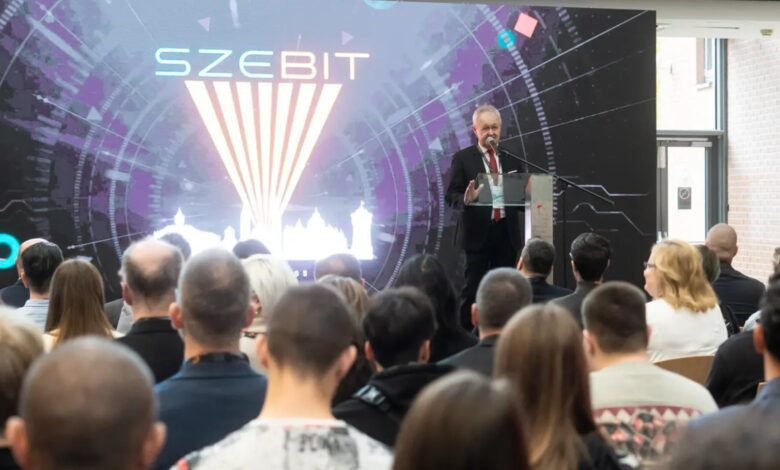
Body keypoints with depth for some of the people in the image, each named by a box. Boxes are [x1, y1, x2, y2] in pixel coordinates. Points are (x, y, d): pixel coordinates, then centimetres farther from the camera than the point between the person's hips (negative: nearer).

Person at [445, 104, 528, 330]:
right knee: (472, 289, 1)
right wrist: (466, 199, -24)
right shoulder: (462, 158, 0)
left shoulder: (513, 158, 10)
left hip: (507, 232, 3)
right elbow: (451, 196, -3)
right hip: (478, 233, -3)